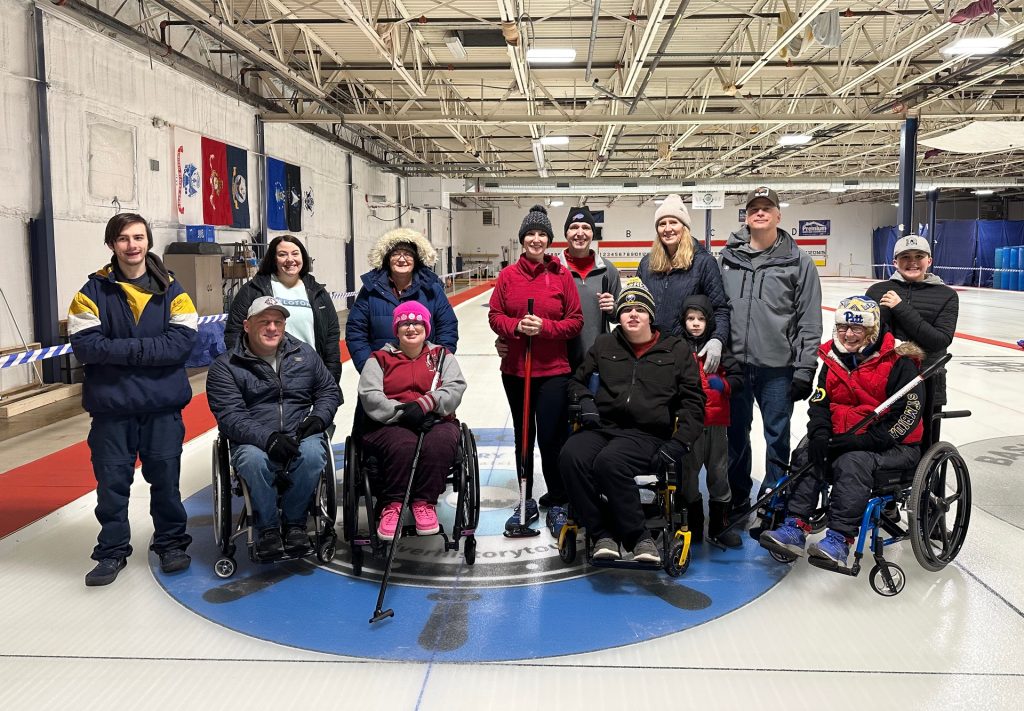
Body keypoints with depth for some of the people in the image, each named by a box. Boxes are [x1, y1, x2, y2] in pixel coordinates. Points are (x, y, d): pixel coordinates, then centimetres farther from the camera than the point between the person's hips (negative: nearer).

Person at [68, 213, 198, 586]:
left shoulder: (171, 289, 1)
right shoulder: (94, 291, 0)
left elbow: (182, 341, -10)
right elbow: (85, 345, -10)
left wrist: (122, 349, -15)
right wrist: (141, 349, -18)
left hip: (163, 403, 0)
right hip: (110, 404, 0)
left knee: (165, 477, 10)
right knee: (112, 481, 8)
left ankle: (171, 542, 29)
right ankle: (112, 550, 25)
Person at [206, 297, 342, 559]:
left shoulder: (304, 354, 13)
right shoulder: (226, 366, 2)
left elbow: (330, 390, 20)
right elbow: (230, 416, -9)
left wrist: (319, 417, -2)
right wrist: (266, 438, -26)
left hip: (300, 437, 2)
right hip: (253, 442, -2)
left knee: (312, 453, -33)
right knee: (253, 460, -37)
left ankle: (295, 521, -10)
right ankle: (267, 527, -13)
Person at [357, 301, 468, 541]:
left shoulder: (442, 356, 15)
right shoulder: (380, 358, 13)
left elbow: (455, 388, -2)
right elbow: (369, 395, -3)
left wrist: (424, 405, -20)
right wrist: (401, 412, -20)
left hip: (436, 421, 1)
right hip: (390, 424, -1)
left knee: (439, 443, -35)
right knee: (403, 445, -36)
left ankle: (425, 503, -23)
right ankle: (391, 505, -25)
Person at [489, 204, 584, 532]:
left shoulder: (562, 275, -2)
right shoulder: (508, 275, 3)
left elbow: (576, 321, -2)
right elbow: (495, 316, 4)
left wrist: (545, 327, -17)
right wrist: (516, 326, -15)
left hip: (554, 370, -2)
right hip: (515, 369, 3)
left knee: (551, 438, -2)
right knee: (523, 438, 13)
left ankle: (558, 505, 16)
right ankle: (526, 503, 27)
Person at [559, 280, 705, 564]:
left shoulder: (677, 349, 11)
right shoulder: (604, 344, 18)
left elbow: (693, 401, 10)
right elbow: (578, 380, 26)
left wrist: (679, 443, -4)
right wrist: (584, 400, 2)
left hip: (647, 434, -3)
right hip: (601, 427, 3)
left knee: (609, 462, -35)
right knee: (571, 456, -30)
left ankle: (637, 536, -19)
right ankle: (603, 535, -19)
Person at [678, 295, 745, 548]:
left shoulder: (719, 347, 5)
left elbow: (738, 377, 4)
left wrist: (722, 384, -14)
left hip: (716, 422, 2)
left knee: (719, 473, 9)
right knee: (688, 473, 5)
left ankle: (719, 526, 21)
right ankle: (694, 525, 18)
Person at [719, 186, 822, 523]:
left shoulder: (798, 262, -2)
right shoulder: (728, 257, 5)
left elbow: (810, 321, -3)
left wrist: (804, 370, -6)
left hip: (778, 367, -2)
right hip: (734, 364, 3)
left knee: (777, 436, 8)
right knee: (736, 433, 14)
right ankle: (737, 498, 30)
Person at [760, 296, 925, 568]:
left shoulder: (899, 362, -13)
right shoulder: (833, 360, 6)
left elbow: (909, 413, -19)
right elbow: (820, 403, 5)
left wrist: (863, 440, -25)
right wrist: (820, 435, -15)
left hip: (895, 446, -6)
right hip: (845, 440, 7)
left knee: (852, 463, -32)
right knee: (806, 455, -14)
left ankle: (839, 540, -33)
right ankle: (795, 528, -18)